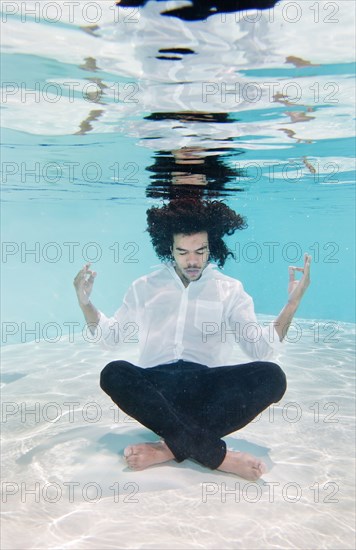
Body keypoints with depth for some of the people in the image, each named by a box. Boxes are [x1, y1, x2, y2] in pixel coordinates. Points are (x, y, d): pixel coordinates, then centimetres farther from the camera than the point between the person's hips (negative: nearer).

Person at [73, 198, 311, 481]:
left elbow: (260, 347, 4)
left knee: (271, 376, -28)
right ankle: (217, 455, -35)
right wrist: (85, 302, 5)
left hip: (207, 387, 0)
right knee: (114, 373, -33)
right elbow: (111, 335, 19)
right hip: (156, 387, 1)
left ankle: (172, 447, -31)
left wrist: (292, 303, -7)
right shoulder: (145, 287, 16)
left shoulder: (230, 289, 12)